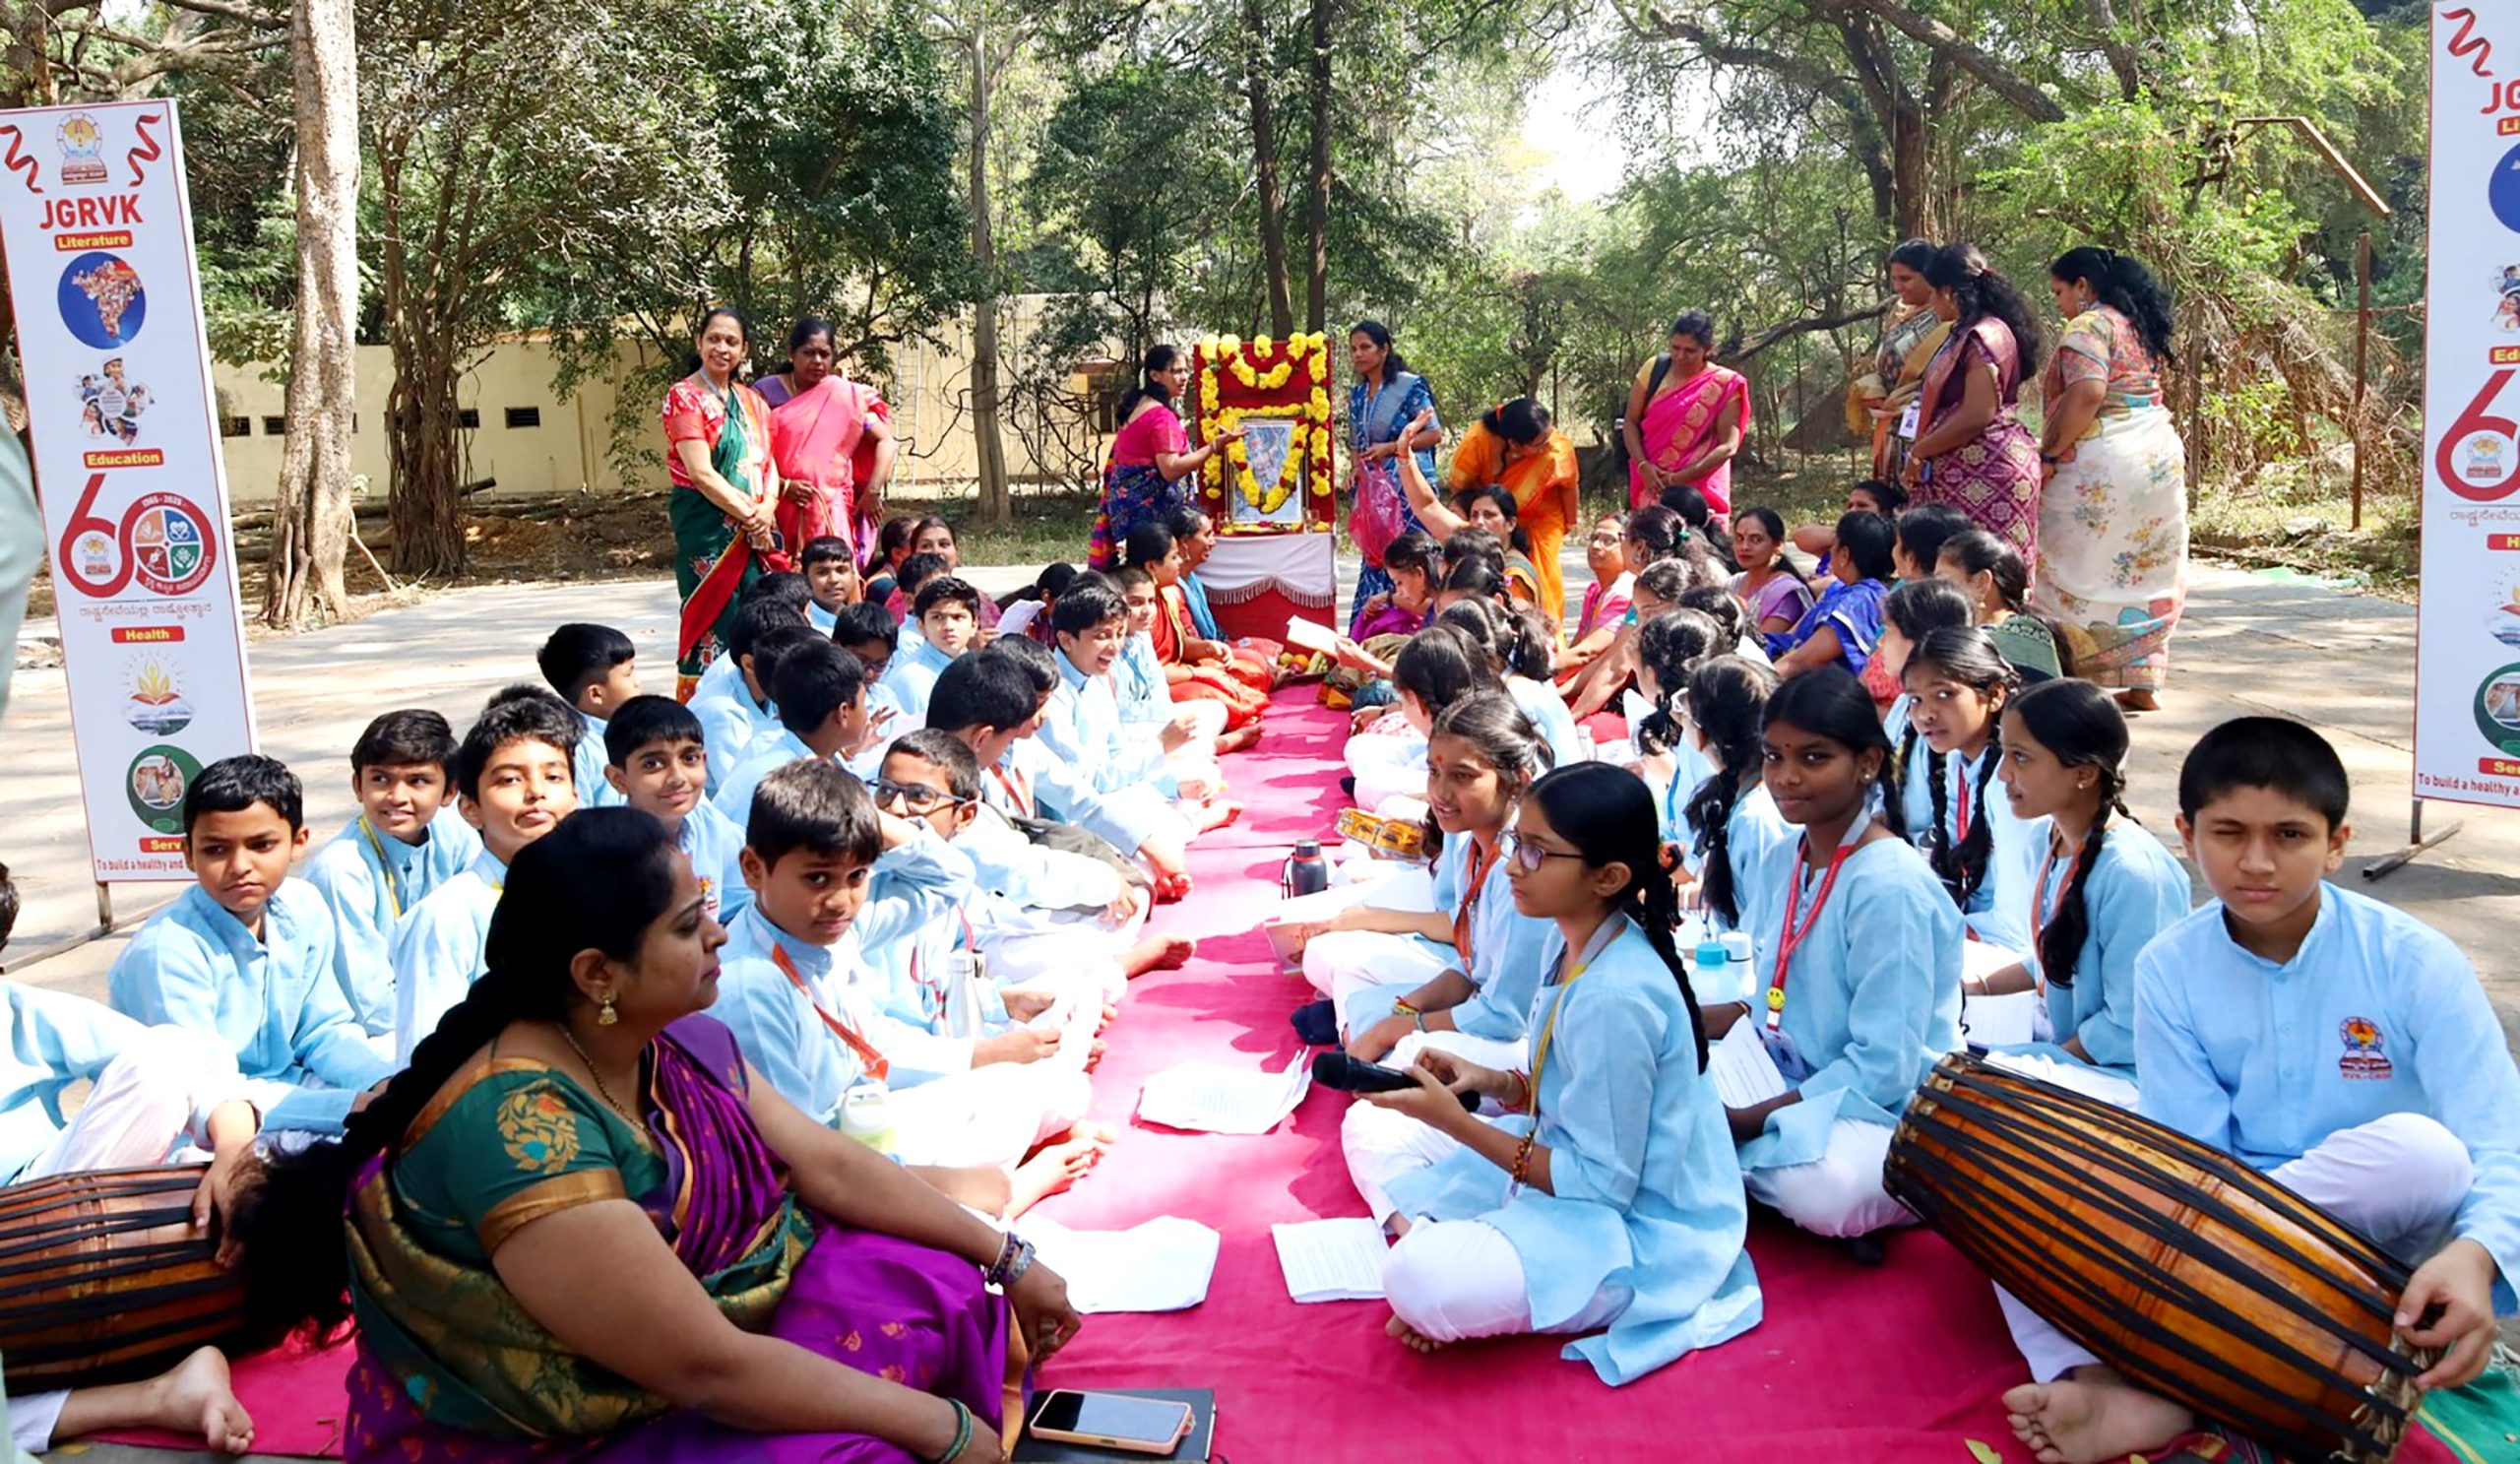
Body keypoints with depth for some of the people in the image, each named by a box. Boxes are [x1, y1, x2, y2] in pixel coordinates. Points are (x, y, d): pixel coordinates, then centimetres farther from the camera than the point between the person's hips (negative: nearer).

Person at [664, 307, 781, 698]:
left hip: (757, 531, 6)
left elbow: (768, 462, 11)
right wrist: (749, 515, -13)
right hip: (708, 529, -6)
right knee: (717, 626, -6)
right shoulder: (684, 397, -3)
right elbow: (702, 475, -11)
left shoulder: (751, 401, 16)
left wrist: (767, 508, -8)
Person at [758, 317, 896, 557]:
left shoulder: (846, 396, 8)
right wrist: (783, 486, -15)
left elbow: (885, 441, 5)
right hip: (783, 509, 0)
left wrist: (873, 490, -7)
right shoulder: (768, 392, 5)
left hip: (833, 511, 0)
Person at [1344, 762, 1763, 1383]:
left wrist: (1457, 1123, -21)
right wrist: (1489, 1082, -7)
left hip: (1639, 1229, -10)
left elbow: (1603, 1183, -23)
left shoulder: (1614, 997, -28)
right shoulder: (1571, 944, 0)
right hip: (1574, 1165, 10)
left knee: (1422, 1284, -33)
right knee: (1370, 1125, 10)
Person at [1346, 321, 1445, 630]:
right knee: (1374, 558, 3)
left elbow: (1434, 433, -6)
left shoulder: (1410, 386, -4)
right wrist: (1356, 469, 1)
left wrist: (1390, 448, -13)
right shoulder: (1356, 395, 15)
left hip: (1408, 487, -6)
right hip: (1372, 489, 6)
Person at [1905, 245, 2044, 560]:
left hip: (1985, 472, -10)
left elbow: (1976, 416, -19)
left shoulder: (1984, 337, -13)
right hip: (1968, 471, 10)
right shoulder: (1967, 334, 18)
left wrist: (1918, 452, -11)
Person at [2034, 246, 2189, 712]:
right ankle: (2142, 683, 15)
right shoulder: (2138, 326, 18)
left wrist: (2049, 454, -17)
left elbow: (2086, 394, -23)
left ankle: (2075, 682, 0)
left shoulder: (2088, 326, -10)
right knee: (2145, 573, 11)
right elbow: (2145, 391, 19)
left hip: (2102, 466, -9)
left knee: (2083, 576, -1)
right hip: (2160, 458, 9)